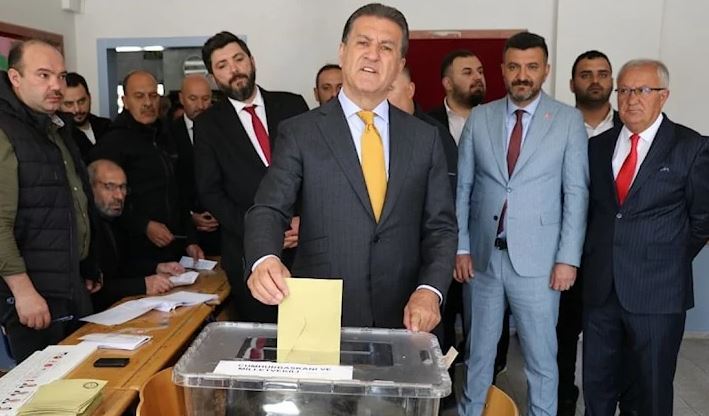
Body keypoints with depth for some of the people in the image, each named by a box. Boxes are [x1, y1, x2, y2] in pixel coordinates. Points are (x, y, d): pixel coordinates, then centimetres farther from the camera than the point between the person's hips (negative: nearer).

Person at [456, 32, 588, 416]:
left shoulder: (568, 120, -1)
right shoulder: (480, 118, 4)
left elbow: (576, 193, -3)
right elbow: (462, 187, 4)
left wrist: (568, 257, -7)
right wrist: (460, 247, 0)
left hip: (537, 260, -2)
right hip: (482, 255, 2)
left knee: (541, 358, 9)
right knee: (478, 351, 16)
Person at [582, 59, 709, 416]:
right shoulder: (598, 146, 7)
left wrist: (669, 262, 3)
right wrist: (595, 257, 7)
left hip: (658, 292, -3)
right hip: (600, 287, 4)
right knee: (597, 385, 14)